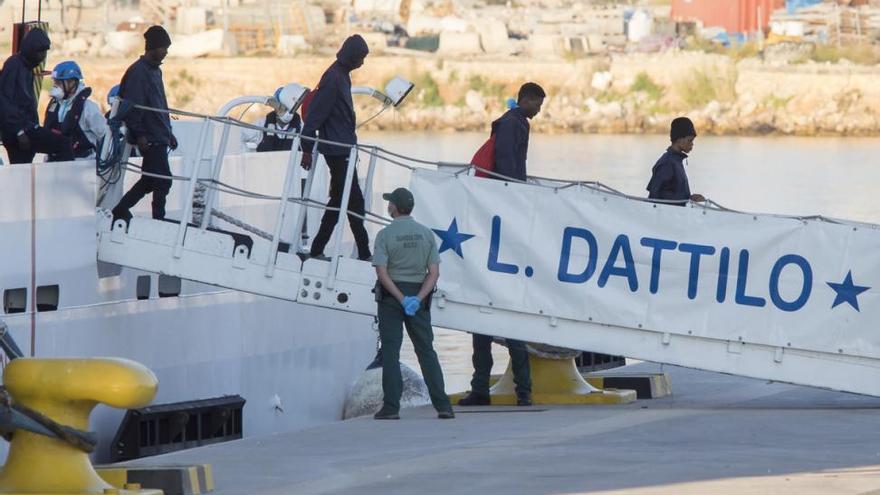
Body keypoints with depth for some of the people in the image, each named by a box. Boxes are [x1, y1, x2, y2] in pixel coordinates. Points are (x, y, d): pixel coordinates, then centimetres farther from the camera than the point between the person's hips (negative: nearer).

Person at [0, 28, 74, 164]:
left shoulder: (26, 67, 18)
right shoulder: (13, 65, -10)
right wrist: (19, 131, -21)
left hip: (27, 128, 9)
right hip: (17, 130, -9)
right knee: (63, 144, -16)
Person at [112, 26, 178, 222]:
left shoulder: (155, 71, 17)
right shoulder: (138, 71, -13)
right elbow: (131, 106, -19)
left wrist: (169, 133, 23)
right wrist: (139, 134, -23)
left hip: (160, 136, 10)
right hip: (150, 138, -10)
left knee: (150, 179, 13)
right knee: (162, 181, -8)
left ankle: (121, 211, 20)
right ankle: (158, 220, -3)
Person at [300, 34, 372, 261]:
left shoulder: (342, 76, 14)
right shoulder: (333, 79, -17)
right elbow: (315, 113, -19)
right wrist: (308, 149, -20)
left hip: (343, 149, 10)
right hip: (337, 150, -10)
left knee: (339, 200, 13)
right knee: (354, 200, -8)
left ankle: (317, 250, 17)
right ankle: (364, 253, -6)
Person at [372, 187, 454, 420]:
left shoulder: (385, 235, -8)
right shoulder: (426, 233, 4)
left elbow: (382, 273, -16)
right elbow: (434, 272, -3)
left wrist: (401, 299, -15)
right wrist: (418, 298, -10)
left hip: (390, 296, -3)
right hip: (419, 294, 3)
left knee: (390, 351, -1)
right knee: (426, 351, 7)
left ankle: (391, 407, -7)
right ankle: (443, 406, 1)